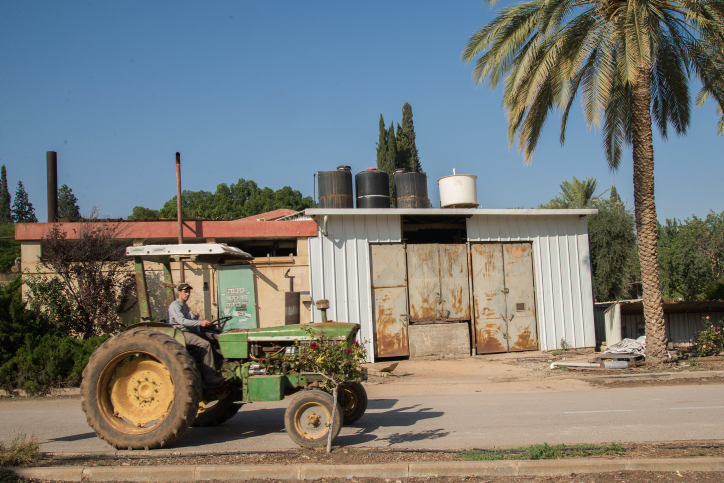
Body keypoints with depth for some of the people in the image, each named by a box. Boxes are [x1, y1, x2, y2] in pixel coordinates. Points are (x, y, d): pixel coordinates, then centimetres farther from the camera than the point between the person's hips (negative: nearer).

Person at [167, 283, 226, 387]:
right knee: (205, 344, -29)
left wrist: (195, 316, 7)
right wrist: (200, 323, -33)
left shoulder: (185, 306, 25)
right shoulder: (175, 306, -7)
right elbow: (182, 321, -23)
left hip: (191, 332, 10)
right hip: (181, 333, -10)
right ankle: (209, 378, -31)